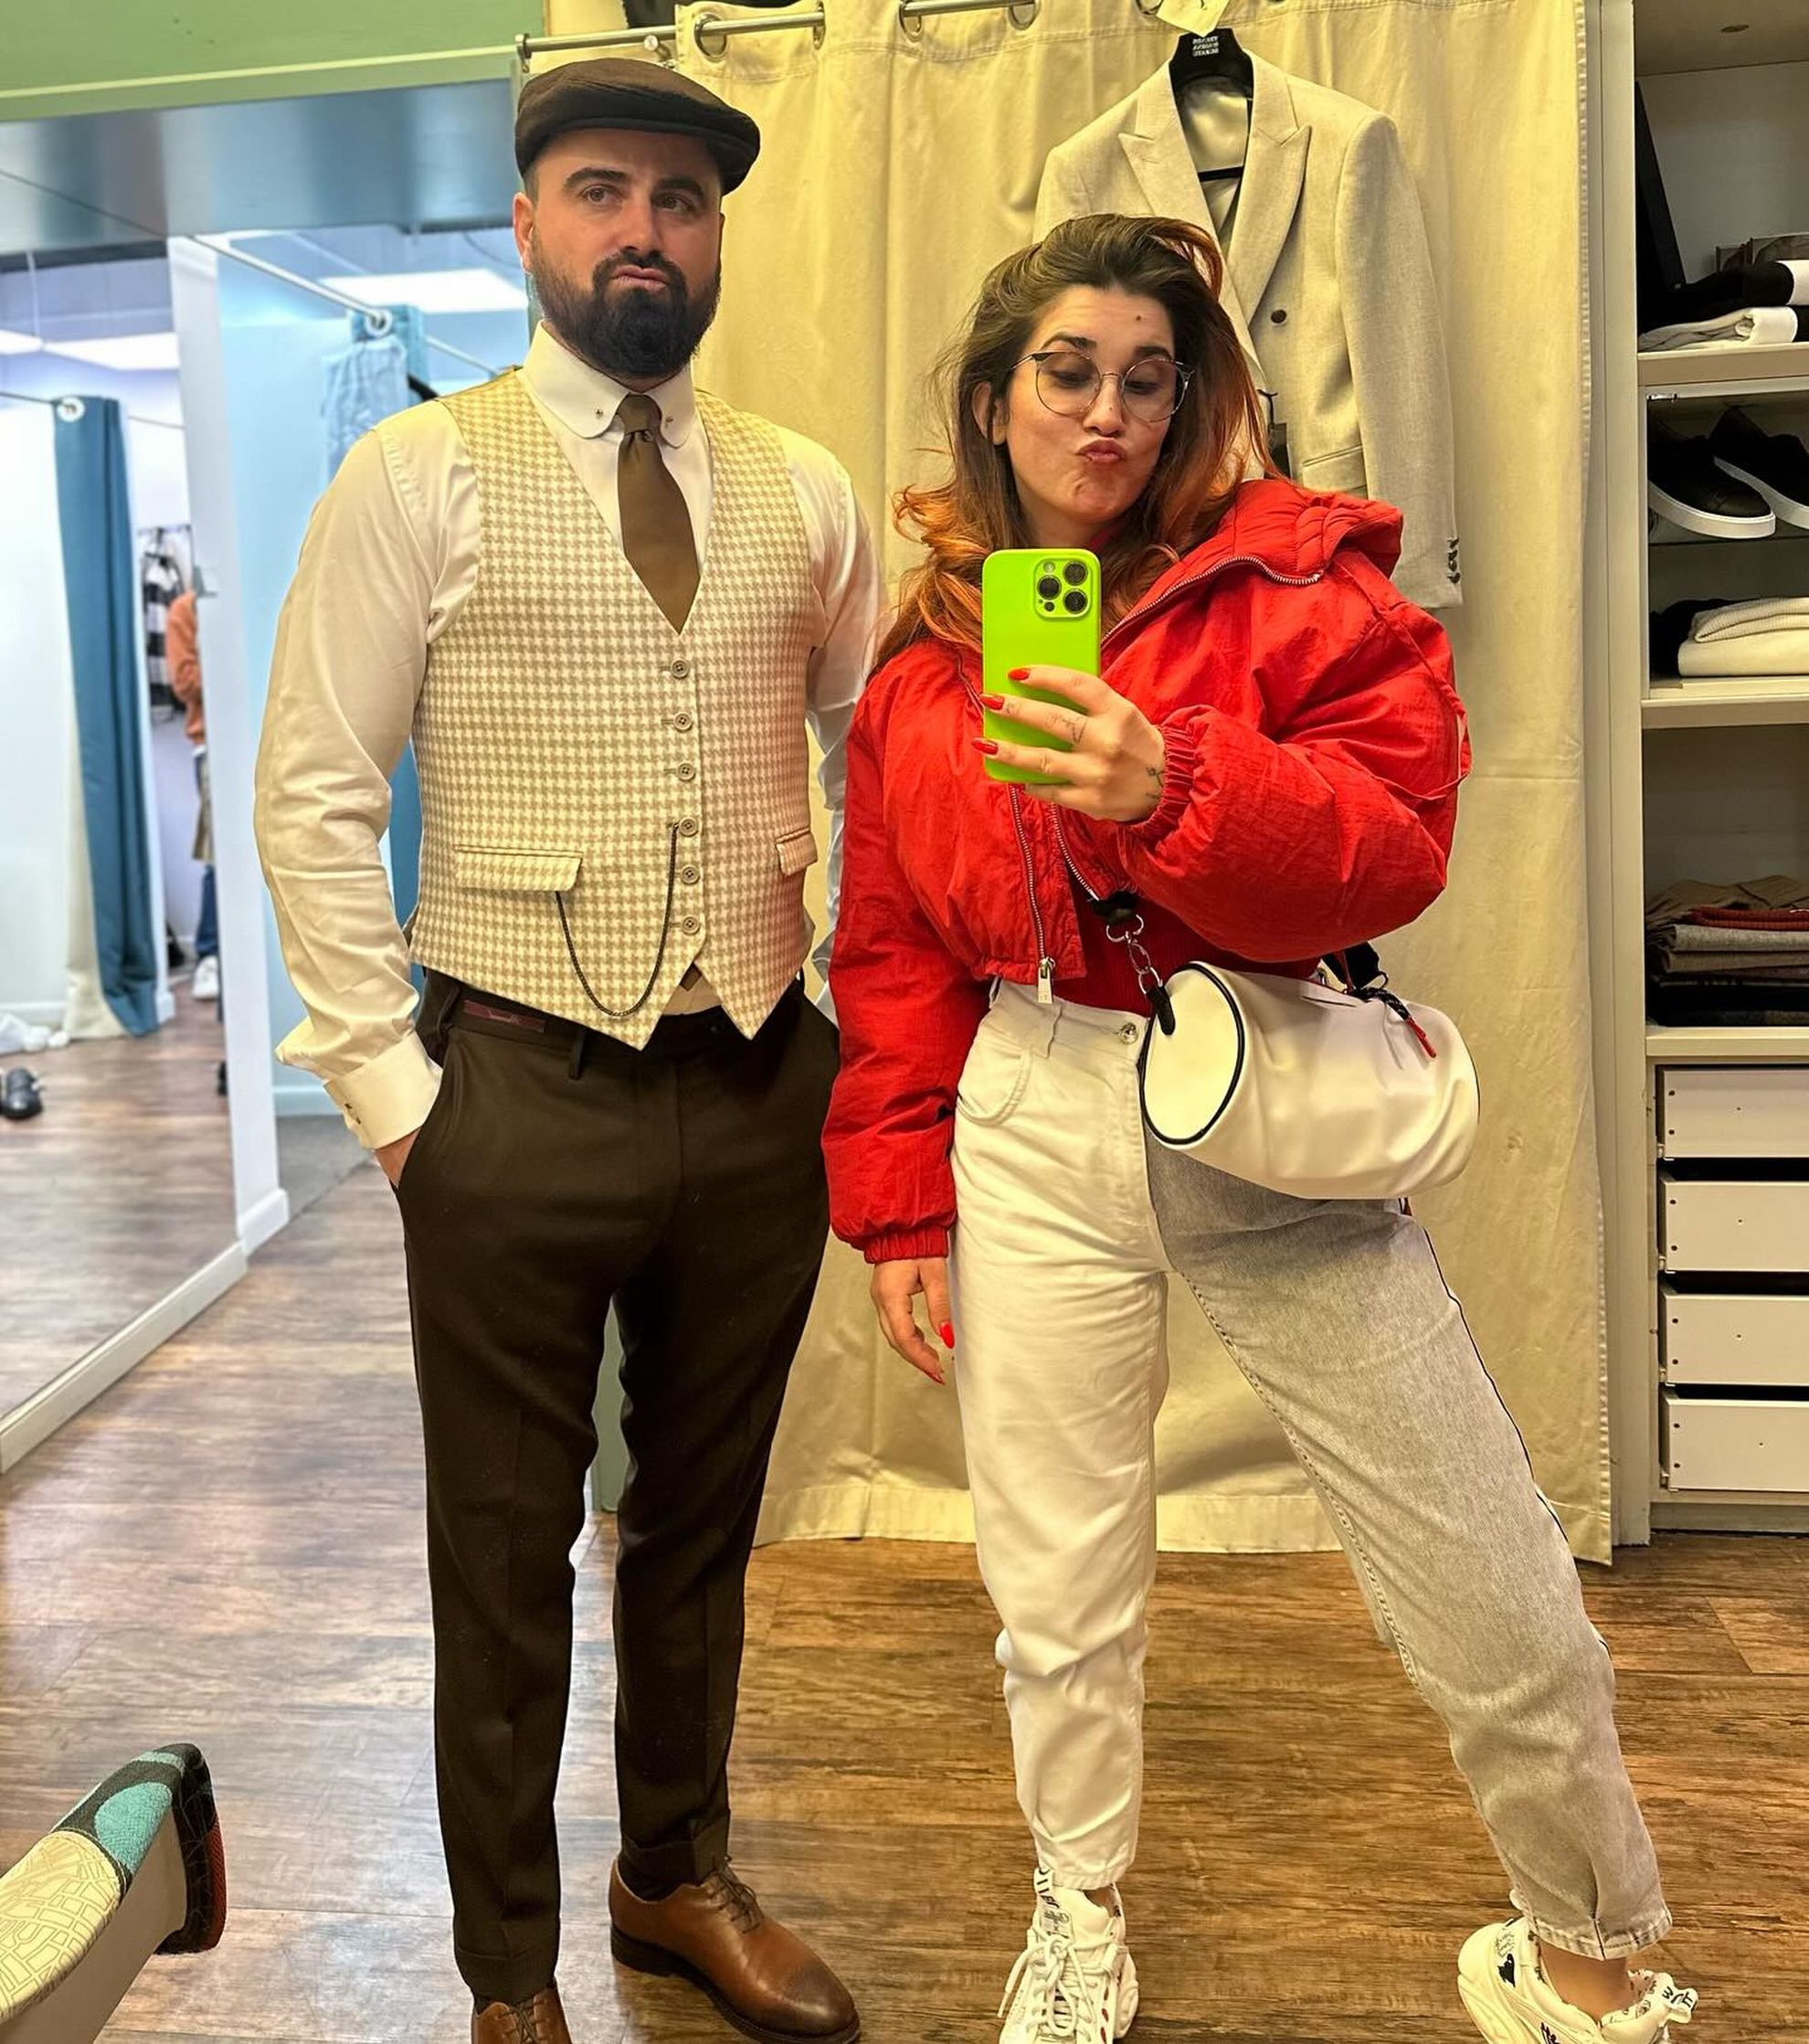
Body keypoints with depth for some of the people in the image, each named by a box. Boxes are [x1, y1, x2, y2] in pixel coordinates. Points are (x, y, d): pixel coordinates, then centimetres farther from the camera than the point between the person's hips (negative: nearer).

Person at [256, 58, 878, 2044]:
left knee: (703, 1524, 19)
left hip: (762, 1089, 4)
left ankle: (680, 1880, 42)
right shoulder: (419, 476, -3)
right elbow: (313, 791, -5)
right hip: (518, 1096, -3)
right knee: (506, 1558, 10)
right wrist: (384, 1083, -9)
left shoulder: (802, 493, 8)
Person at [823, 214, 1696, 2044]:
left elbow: (1397, 839, -12)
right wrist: (900, 1210, 7)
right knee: (1057, 1589, 13)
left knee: (1494, 1604, 6)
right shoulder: (924, 659, 8)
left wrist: (1176, 791, -28)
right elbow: (893, 958, 10)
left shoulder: (1293, 579, -2)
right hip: (1033, 1130, 3)